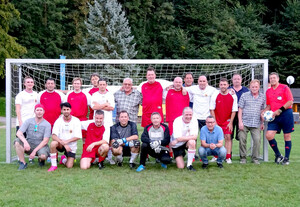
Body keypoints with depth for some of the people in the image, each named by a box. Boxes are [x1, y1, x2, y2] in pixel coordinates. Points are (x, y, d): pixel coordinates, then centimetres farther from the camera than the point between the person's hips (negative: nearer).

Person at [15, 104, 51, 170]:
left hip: (41, 146, -2)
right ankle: (23, 163, -14)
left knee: (43, 156, -35)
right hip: (28, 145, 3)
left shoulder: (47, 124, -6)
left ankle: (41, 159, 5)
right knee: (17, 142, -25)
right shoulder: (28, 121, 1)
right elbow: (19, 133, -11)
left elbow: (45, 141, -12)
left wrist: (34, 151, -20)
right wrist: (25, 142, -31)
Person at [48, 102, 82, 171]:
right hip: (61, 144, 0)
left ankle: (64, 159, 27)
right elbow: (54, 136, -17)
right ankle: (54, 165, -15)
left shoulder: (76, 121, -8)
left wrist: (66, 141, -23)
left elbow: (78, 137, -12)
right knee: (53, 143, -34)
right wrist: (63, 143, -30)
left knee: (69, 166, -11)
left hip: (71, 146, 0)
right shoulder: (58, 121, -7)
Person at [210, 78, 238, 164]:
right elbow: (212, 110, -2)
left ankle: (228, 157, -3)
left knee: (228, 137, -7)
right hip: (216, 121, 0)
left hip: (227, 121, 0)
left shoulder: (233, 96, -5)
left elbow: (234, 111, 0)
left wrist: (230, 123, -5)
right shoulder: (215, 95, -6)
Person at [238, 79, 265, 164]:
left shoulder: (262, 97, 10)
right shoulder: (244, 95, 2)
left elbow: (262, 110, 17)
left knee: (257, 140, -6)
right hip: (244, 123, -1)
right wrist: (240, 122, -6)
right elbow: (240, 109, 1)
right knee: (242, 140, -1)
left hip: (256, 124, 2)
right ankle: (243, 157, 13)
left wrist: (262, 123, 14)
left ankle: (255, 158, 9)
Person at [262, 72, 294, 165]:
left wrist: (280, 110, -17)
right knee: (269, 135, -9)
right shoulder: (268, 91, 13)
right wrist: (263, 112, 2)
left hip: (286, 114, -4)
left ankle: (286, 158, 15)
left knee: (287, 136, 3)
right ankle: (278, 155, 9)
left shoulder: (284, 88, -3)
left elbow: (290, 102, -10)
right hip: (274, 116, 5)